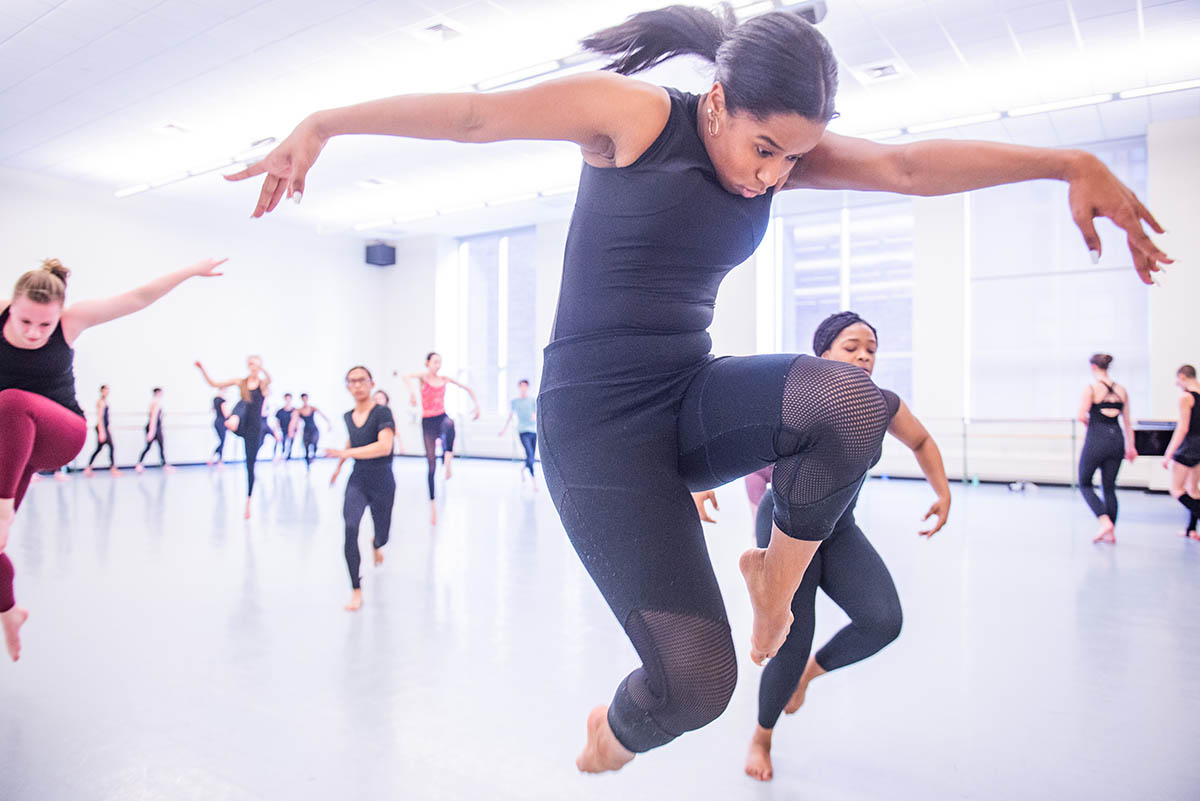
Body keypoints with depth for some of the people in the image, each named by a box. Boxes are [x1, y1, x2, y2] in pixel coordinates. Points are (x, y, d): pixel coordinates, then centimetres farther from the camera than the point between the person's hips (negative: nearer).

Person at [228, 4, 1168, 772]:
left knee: (847, 400, -27)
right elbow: (471, 113, -7)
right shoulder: (632, 113, -9)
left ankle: (776, 578, 1)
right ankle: (609, 735, 28)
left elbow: (907, 164, -3)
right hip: (597, 420, -5)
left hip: (692, 400, 6)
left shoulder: (781, 149, 6)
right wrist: (323, 123, -6)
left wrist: (1071, 163, -11)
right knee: (696, 678, -10)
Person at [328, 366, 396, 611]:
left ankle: (376, 545, 56)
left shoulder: (382, 413, -15)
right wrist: (338, 466, 35)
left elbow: (384, 446, -30)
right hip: (357, 480, 3)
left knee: (382, 533, 14)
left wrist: (345, 453, -34)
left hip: (382, 482, -3)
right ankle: (356, 591, -14)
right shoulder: (348, 417, 3)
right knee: (350, 528, -21)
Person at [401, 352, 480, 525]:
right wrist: (411, 392, -40)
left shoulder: (445, 379, 9)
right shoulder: (423, 376, -1)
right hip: (428, 422, -2)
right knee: (431, 463, -2)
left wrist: (476, 406, 10)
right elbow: (406, 376, -23)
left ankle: (448, 461, -48)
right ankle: (432, 504, 7)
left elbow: (467, 388, 19)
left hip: (442, 418, 2)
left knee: (449, 424, -39)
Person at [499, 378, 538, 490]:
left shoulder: (532, 400, 10)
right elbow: (510, 415, 19)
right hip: (523, 431, -3)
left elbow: (536, 413, 9)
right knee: (530, 455, -18)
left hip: (533, 431, 3)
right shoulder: (514, 401, 7)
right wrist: (504, 428, 26)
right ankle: (534, 482, -18)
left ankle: (523, 470, 42)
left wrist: (535, 416, -15)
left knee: (531, 457, 9)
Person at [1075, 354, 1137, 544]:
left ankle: (1104, 521, -8)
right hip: (1117, 440, 6)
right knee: (1109, 487, 13)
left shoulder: (1091, 389, -9)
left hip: (1096, 440, -5)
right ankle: (1111, 533, 16)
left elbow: (1080, 416, -18)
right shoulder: (1121, 390, 9)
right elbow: (1127, 422, 13)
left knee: (1084, 483, 10)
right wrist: (1130, 446, 19)